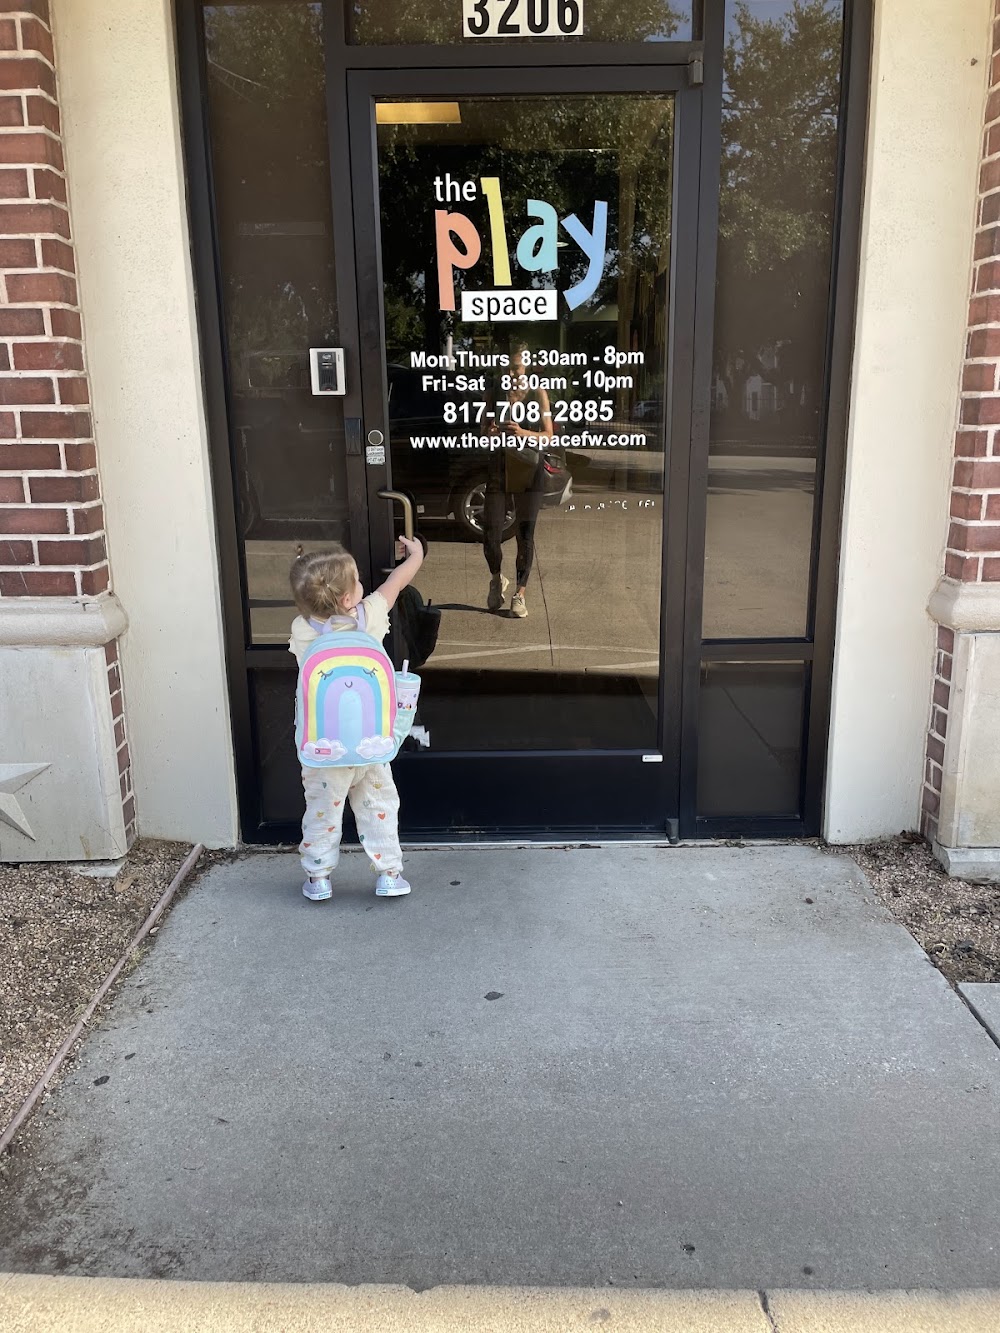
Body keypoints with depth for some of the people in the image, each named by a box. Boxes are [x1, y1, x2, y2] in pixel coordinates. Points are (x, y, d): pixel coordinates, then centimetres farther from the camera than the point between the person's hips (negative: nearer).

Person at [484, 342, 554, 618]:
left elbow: (548, 435, -1)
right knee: (490, 535, -3)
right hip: (498, 470, 1)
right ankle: (497, 580, 25)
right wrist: (491, 432, -13)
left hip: (528, 471, -1)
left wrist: (523, 433, -19)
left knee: (525, 534, 0)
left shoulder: (538, 395, 2)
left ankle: (520, 594, 10)